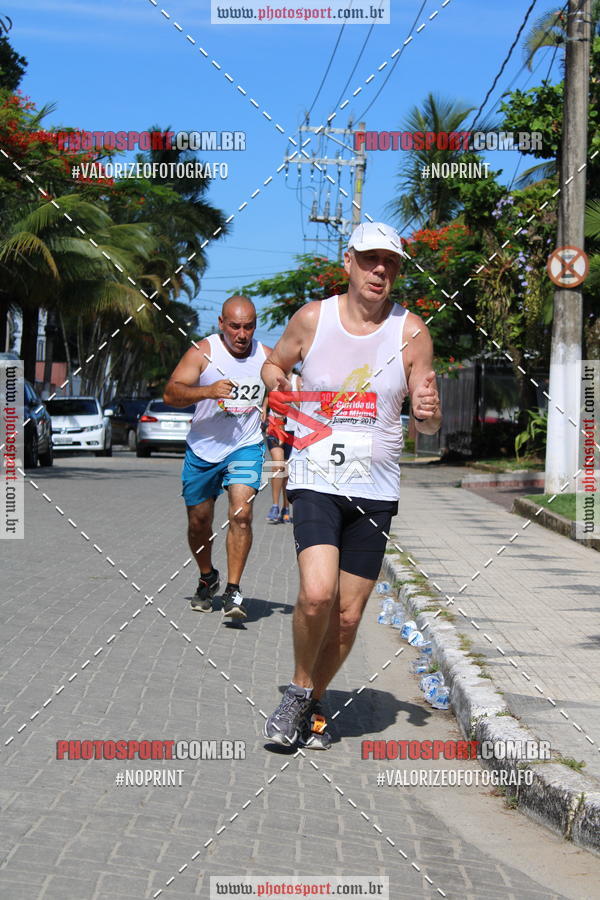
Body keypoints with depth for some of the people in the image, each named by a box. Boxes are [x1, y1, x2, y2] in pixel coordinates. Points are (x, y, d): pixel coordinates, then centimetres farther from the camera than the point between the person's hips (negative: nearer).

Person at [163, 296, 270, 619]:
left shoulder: (266, 357, -2)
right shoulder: (203, 353, -10)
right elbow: (171, 393, -19)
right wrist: (207, 391, -35)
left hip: (246, 447, 0)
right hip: (203, 449, 0)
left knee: (241, 513, -20)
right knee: (198, 522, 10)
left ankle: (233, 590, -16)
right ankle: (207, 578, 37)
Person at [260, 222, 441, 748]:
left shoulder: (411, 332, 0)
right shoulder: (312, 318, 0)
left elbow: (428, 427, 5)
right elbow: (275, 362, 19)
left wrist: (428, 413, -18)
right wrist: (275, 378, -4)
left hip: (375, 489, 2)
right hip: (315, 481, -1)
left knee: (348, 616, 3)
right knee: (316, 593, -22)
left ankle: (314, 704, 27)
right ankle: (298, 690, 5)